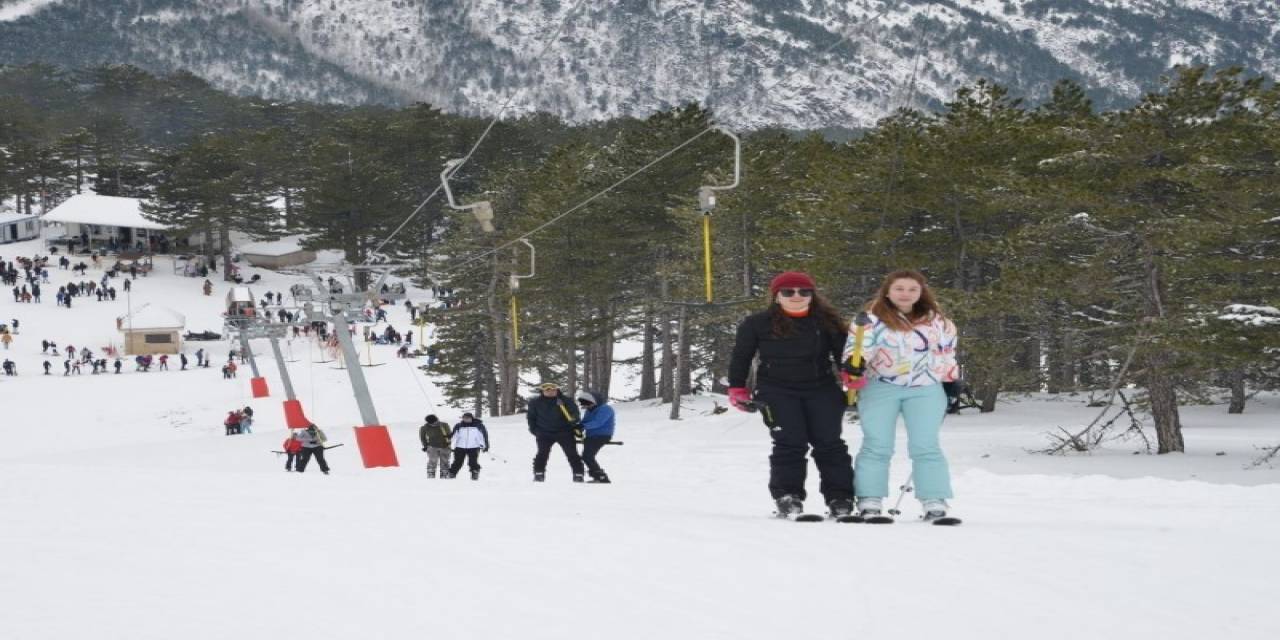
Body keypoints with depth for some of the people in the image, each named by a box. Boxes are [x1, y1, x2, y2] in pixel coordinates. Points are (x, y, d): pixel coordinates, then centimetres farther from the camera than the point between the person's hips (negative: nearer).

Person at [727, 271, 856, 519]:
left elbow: (843, 352, 8)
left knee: (829, 443, -2)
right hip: (778, 392, -1)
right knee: (790, 444, -10)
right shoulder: (758, 324, 3)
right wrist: (737, 389, 7)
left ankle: (840, 499, 3)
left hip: (821, 389, 1)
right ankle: (787, 497, -4)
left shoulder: (827, 322, 6)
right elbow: (741, 357, 10)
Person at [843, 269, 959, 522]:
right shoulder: (872, 319, 0)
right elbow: (858, 346, -13)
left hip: (925, 390, 1)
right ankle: (869, 504, 1)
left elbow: (946, 355, 20)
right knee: (877, 446, -2)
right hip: (880, 389, -1)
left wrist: (953, 384, 19)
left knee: (925, 446, -4)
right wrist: (853, 366, -32)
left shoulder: (937, 321, 11)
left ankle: (935, 504, -2)